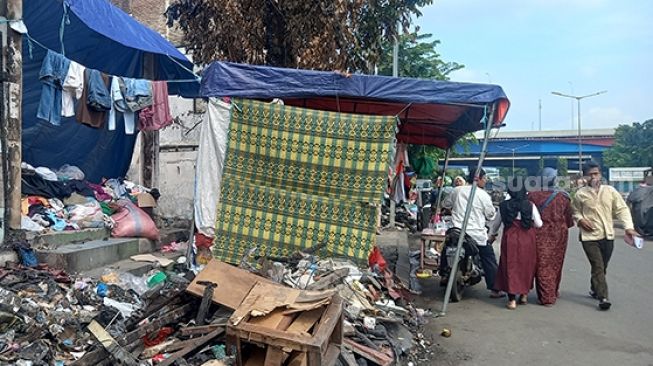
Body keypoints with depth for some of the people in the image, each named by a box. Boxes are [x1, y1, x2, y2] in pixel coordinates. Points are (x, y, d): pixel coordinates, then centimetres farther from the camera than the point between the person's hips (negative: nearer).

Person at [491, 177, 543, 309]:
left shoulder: (503, 206, -1)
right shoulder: (530, 206, -5)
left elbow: (496, 223, 10)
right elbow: (539, 224, 1)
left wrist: (493, 234, 28)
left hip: (509, 240, 0)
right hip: (527, 240, 0)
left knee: (510, 267, 5)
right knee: (526, 266, 16)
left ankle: (512, 299, 4)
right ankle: (524, 294, 26)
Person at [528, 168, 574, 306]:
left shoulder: (533, 196, -11)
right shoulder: (563, 197, -4)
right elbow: (569, 217, 6)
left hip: (540, 234, -2)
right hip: (559, 233, 3)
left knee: (542, 265, 3)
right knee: (556, 264, 17)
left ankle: (546, 297, 2)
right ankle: (554, 292, 32)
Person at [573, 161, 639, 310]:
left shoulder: (610, 191, 2)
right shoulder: (580, 194, -2)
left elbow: (622, 209, 1)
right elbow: (575, 212, 11)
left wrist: (628, 227, -11)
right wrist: (580, 220, -10)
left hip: (608, 236, 3)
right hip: (590, 236, -3)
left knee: (602, 267, 15)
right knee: (598, 267, -9)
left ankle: (594, 289, 35)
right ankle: (603, 297, -6)